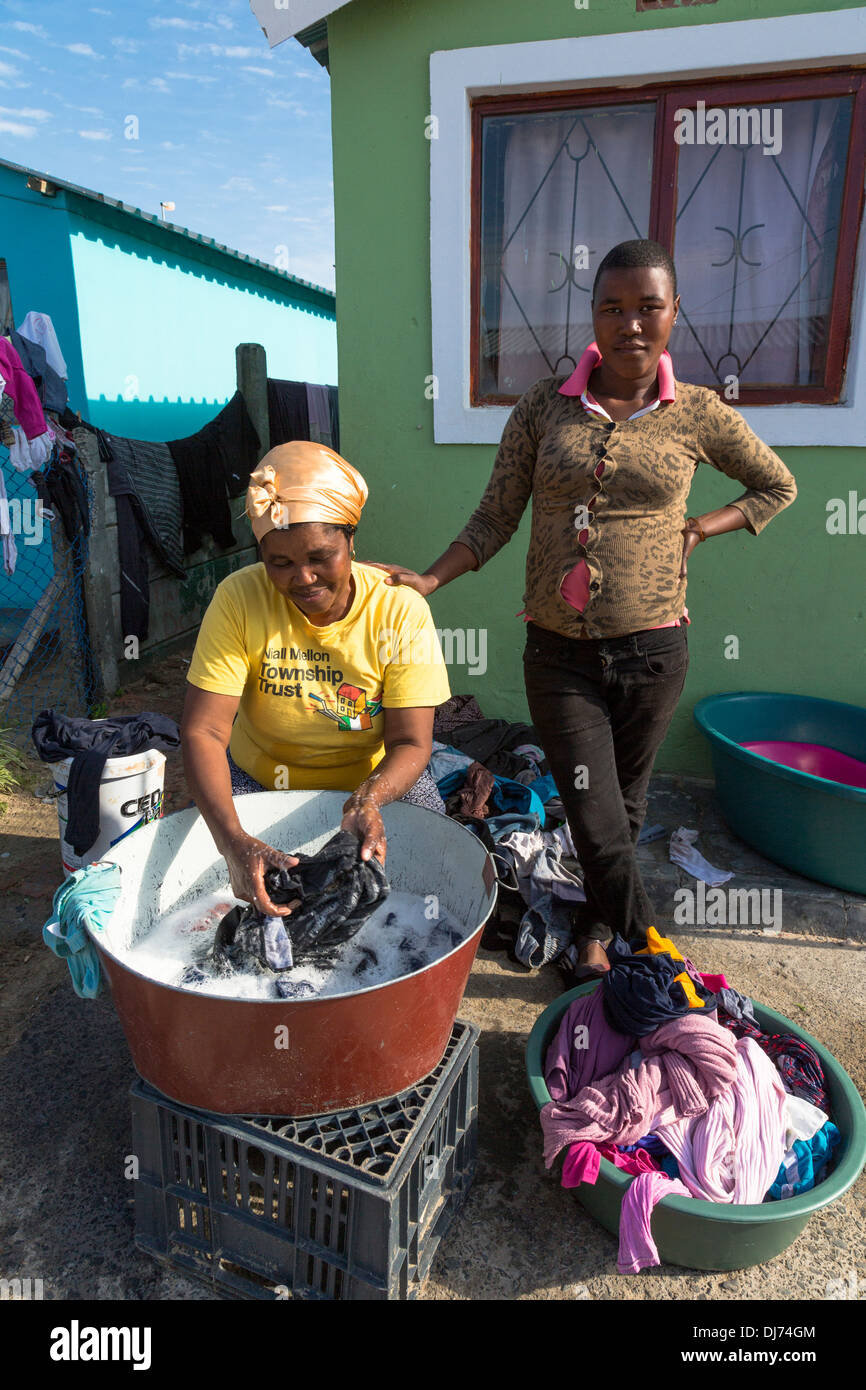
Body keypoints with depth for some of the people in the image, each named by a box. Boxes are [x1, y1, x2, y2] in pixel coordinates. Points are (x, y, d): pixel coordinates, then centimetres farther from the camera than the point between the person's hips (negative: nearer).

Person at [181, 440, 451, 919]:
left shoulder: (401, 610, -19)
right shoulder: (238, 598, -20)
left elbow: (411, 742, -19)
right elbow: (203, 732, -23)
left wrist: (370, 798, -42)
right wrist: (233, 838, -40)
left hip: (375, 778, 0)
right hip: (257, 776, 1)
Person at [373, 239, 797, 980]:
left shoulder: (697, 413, 0)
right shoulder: (546, 404, 0)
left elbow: (777, 485, 15)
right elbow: (496, 516, 3)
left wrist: (697, 529, 1)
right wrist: (428, 580, -10)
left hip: (652, 649, 1)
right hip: (559, 653, 0)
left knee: (624, 806, 15)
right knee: (596, 822, -1)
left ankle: (597, 928, 42)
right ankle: (653, 948, 25)